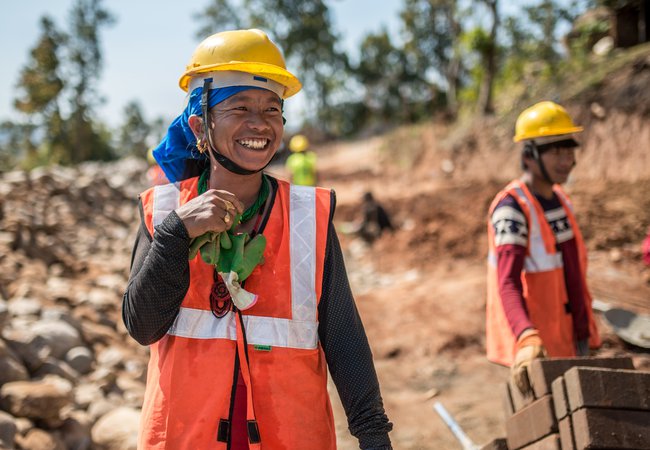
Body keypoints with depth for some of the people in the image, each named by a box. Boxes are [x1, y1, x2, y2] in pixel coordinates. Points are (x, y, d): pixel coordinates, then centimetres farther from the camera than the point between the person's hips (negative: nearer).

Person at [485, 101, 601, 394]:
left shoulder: (560, 199, 9)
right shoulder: (512, 207, -19)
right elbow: (507, 284, -30)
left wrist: (586, 329, 19)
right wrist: (527, 338, -45)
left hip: (572, 340, 9)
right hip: (536, 348, -9)